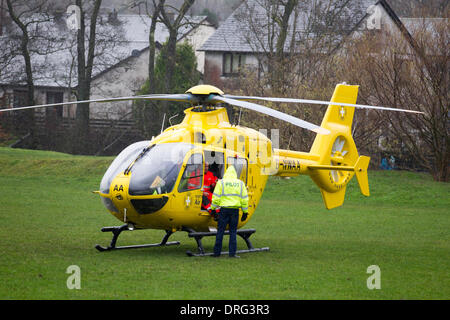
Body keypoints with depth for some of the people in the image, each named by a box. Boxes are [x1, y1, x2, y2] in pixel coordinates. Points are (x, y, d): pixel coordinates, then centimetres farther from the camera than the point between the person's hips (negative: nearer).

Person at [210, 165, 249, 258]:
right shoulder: (240, 183, 7)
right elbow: (244, 199, 9)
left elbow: (216, 197, -3)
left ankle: (217, 252, 4)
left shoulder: (221, 182, -1)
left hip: (224, 209, -2)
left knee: (220, 231, 4)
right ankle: (232, 253, 2)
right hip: (235, 210, 2)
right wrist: (245, 212, 15)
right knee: (233, 231, 6)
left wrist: (213, 208, 4)